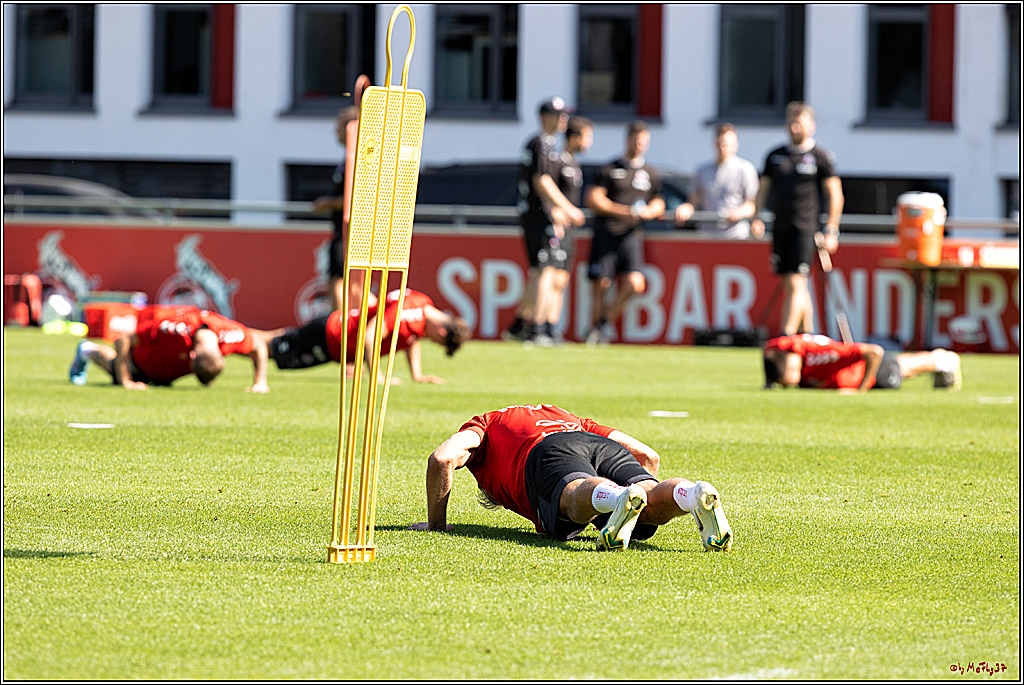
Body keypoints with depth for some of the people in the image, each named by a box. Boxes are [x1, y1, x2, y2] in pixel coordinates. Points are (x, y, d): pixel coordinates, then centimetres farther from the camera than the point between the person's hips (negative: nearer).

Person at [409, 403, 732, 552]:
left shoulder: (484, 424, 36)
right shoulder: (569, 417, 47)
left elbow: (442, 458, 14)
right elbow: (648, 456, 39)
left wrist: (436, 524, 25)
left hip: (548, 455, -4)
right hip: (603, 446, 4)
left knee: (578, 500, -35)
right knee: (654, 508, -22)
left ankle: (621, 499, -70)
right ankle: (696, 495, -56)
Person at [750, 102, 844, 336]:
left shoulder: (821, 157, 0)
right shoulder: (775, 156, 14)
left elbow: (835, 195, -1)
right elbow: (763, 189, 19)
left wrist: (831, 231, -7)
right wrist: (756, 218, 3)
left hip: (805, 229, -6)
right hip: (780, 228, 6)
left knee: (796, 284, -14)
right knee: (792, 287, 10)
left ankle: (786, 337, -20)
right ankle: (807, 333, 19)